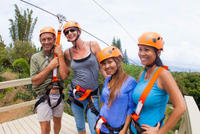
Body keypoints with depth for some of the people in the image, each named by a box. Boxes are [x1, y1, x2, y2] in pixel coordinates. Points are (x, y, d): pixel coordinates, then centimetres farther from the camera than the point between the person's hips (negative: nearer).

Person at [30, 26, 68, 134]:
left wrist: (60, 55, -13)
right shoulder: (35, 57, -3)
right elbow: (35, 81, -9)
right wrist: (50, 67, -16)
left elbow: (63, 76, -14)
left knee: (57, 121, 21)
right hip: (43, 97, -2)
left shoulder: (59, 56, 0)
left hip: (58, 95, 2)